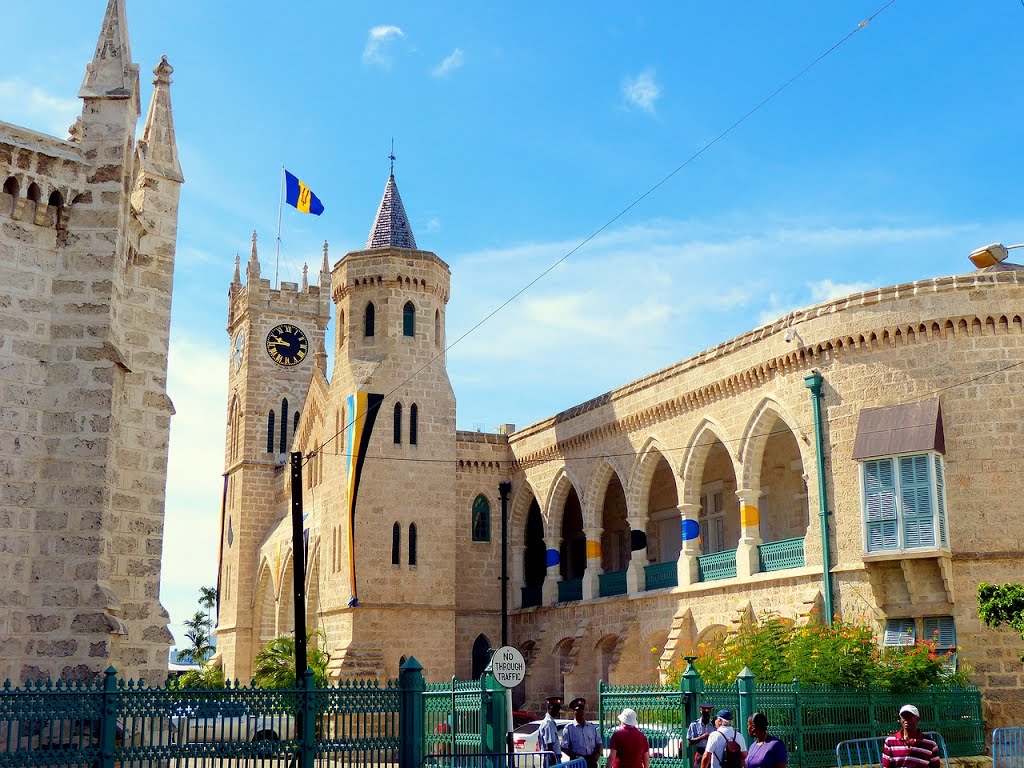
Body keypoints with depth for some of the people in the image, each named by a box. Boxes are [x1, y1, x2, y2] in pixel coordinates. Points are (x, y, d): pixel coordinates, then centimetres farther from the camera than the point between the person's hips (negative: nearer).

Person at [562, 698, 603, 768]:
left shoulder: (592, 727, 14)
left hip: (591, 760, 4)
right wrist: (575, 756, -17)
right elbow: (564, 747, -4)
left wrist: (598, 753, -2)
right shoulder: (569, 728, 0)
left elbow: (599, 743, 18)